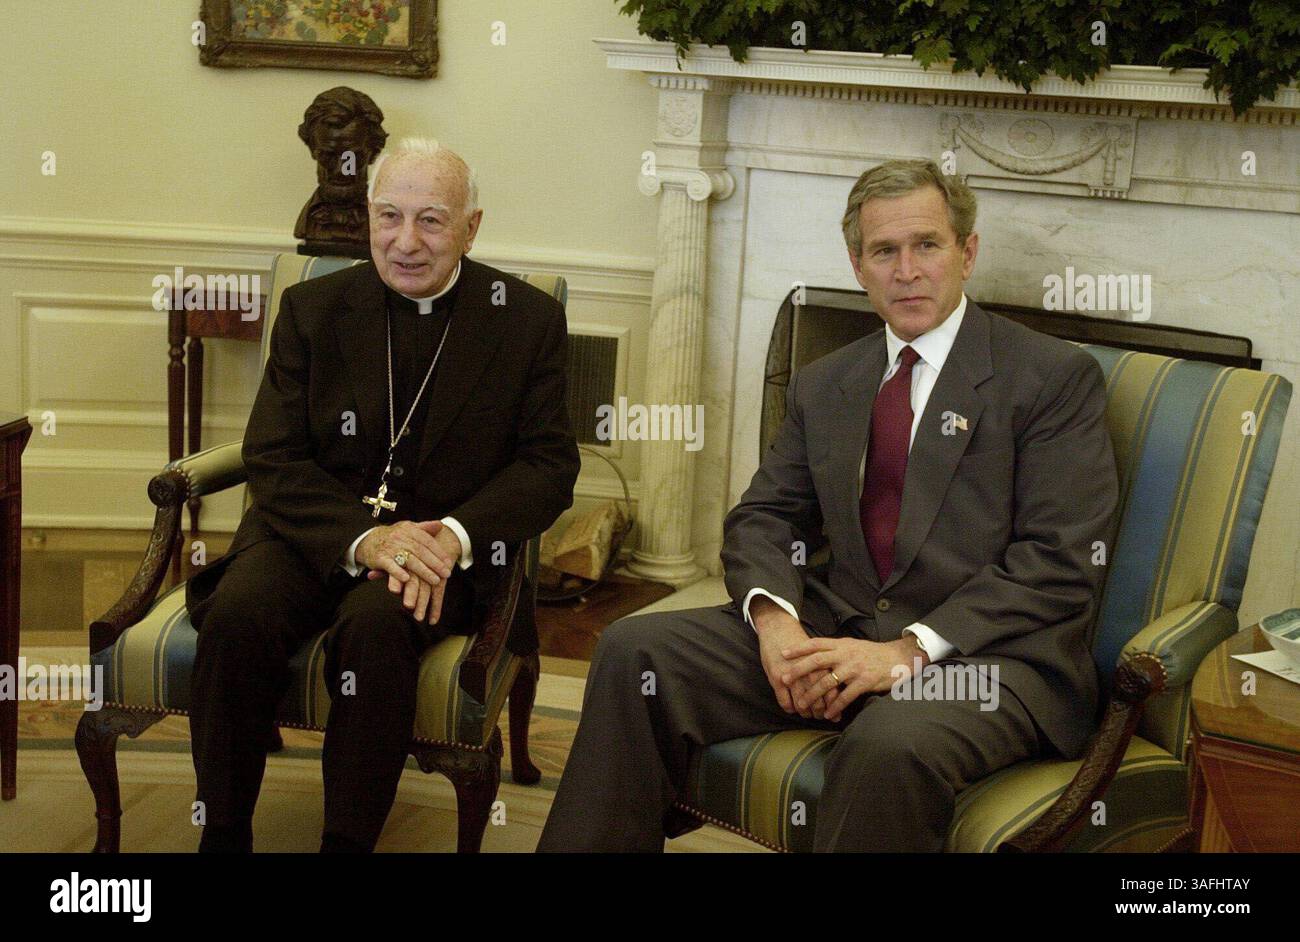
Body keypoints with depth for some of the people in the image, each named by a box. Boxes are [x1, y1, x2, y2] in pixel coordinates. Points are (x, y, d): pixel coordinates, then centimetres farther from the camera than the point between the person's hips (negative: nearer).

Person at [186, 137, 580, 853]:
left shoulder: (528, 319, 2)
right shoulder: (312, 309, 5)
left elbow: (549, 463, 0)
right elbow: (272, 459, -1)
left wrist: (454, 536, -19)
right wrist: (362, 537, -20)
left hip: (447, 544, -1)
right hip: (319, 531, 2)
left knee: (378, 621, -34)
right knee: (239, 610, -29)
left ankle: (347, 841, -18)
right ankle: (222, 834, -11)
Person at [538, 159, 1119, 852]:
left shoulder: (1056, 377, 0)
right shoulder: (823, 386, 18)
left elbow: (1060, 563, -9)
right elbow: (761, 519, 14)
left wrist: (911, 649, -18)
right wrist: (773, 617, -10)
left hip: (989, 650, -5)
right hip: (834, 631, 5)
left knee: (892, 744, -38)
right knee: (633, 652, -14)